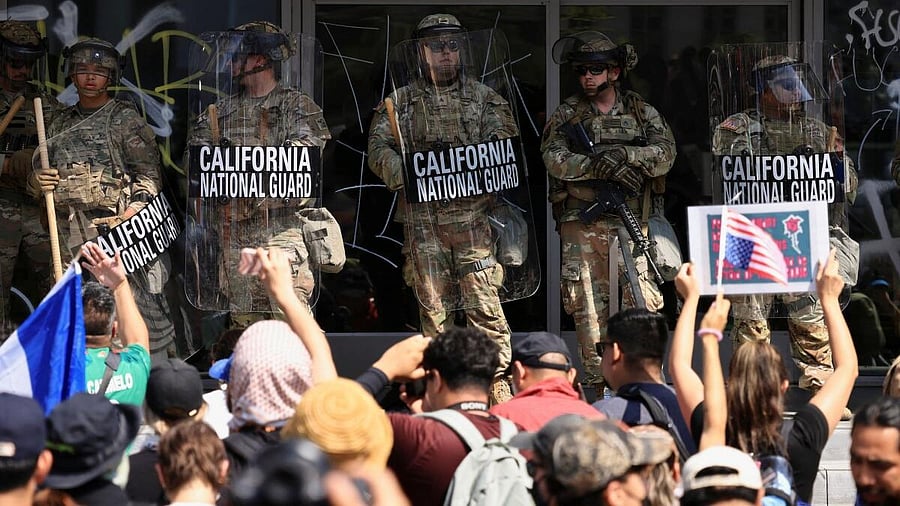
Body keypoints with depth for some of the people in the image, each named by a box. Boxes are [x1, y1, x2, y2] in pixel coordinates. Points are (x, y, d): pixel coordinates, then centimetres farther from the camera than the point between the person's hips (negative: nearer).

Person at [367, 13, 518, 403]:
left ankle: (498, 384, -6)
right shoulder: (400, 102, 12)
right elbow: (378, 146, 2)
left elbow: (503, 142, 1)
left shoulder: (483, 98, 12)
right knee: (434, 308, 3)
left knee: (484, 303, -8)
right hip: (422, 221, 1)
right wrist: (402, 173, -19)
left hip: (472, 216, -1)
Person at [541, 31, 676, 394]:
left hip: (630, 224, 0)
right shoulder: (567, 115, 9)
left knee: (641, 304, -7)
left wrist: (624, 154, -20)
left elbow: (665, 155, -4)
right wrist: (599, 166, -21)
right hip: (581, 227, 1)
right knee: (589, 310, 0)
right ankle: (600, 388, 6)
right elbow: (554, 158, -7)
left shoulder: (642, 113, 10)